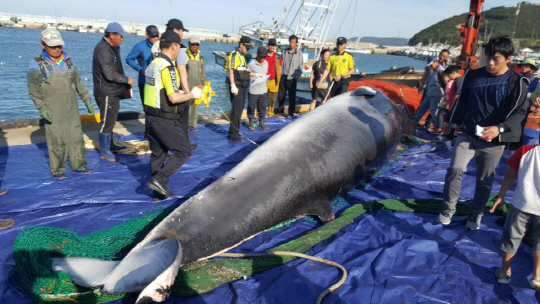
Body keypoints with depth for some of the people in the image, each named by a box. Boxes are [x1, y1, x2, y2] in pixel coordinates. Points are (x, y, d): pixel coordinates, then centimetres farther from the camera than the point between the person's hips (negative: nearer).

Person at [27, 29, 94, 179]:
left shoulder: (68, 61, 7)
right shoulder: (37, 64, -7)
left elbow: (78, 83, 13)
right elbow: (34, 89, -12)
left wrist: (87, 100, 9)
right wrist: (41, 108, -23)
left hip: (71, 108, 5)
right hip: (52, 110, -4)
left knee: (76, 136, 8)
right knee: (57, 139, -2)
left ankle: (78, 164, 20)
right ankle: (57, 169, 11)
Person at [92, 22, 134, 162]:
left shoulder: (111, 48, 13)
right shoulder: (103, 50, -20)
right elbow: (110, 74, -26)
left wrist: (124, 83, 6)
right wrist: (127, 79, -15)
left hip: (112, 92, 10)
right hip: (106, 93, -10)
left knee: (110, 120, 21)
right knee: (107, 121, -3)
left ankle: (109, 144, 36)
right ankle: (104, 152, 6)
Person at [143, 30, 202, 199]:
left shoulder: (153, 64, 10)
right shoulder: (167, 67, -18)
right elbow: (173, 98, -23)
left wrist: (184, 95, 17)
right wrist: (192, 95, -8)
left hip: (151, 116, 9)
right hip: (166, 120, -9)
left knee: (158, 154, 16)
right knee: (184, 152, 3)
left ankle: (159, 192, 25)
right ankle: (159, 180, -4)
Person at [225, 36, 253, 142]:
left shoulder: (242, 56, 18)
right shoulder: (234, 55, -12)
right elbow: (231, 71, -20)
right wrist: (233, 86, -26)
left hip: (242, 86, 10)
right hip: (236, 86, -10)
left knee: (239, 109, 15)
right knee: (236, 110, -10)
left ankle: (235, 130, 26)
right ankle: (233, 134, -7)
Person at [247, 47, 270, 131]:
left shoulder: (266, 63, 8)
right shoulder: (252, 63, -12)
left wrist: (263, 77, 1)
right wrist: (255, 74, -16)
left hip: (263, 90, 6)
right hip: (253, 90, -5)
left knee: (262, 107, 12)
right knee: (252, 107, 4)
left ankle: (261, 123, 25)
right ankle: (251, 124, 18)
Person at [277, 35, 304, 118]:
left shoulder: (299, 54, -1)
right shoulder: (284, 52, 8)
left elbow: (300, 67, 0)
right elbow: (280, 64, 11)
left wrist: (296, 77, -8)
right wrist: (279, 75, 3)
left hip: (292, 79, -3)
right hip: (283, 77, 3)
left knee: (292, 97, 2)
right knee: (281, 95, 10)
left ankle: (291, 113, 11)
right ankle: (280, 110, 22)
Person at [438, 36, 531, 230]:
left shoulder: (516, 82, -7)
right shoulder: (473, 75, 2)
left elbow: (520, 112, -9)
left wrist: (499, 128, -26)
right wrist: (449, 121, 23)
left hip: (494, 141, -1)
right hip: (467, 134, 1)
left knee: (484, 181, 10)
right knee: (455, 169, -15)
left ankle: (476, 214, 30)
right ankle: (448, 208, 4)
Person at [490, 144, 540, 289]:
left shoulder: (526, 150, -3)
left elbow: (510, 174, 0)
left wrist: (501, 196, 8)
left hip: (521, 205, 1)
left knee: (511, 237, 16)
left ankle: (504, 272, 28)